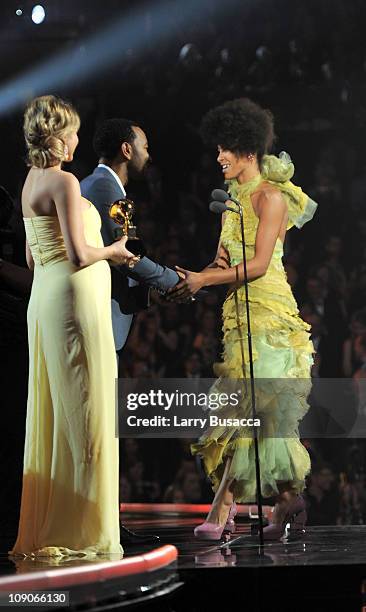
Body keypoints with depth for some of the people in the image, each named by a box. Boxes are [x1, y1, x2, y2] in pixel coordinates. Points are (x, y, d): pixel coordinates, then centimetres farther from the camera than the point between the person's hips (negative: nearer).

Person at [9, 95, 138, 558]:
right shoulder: (63, 181, -14)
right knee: (85, 414, -3)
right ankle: (83, 532, 0)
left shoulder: (32, 180, 13)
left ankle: (43, 528, 16)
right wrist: (113, 251, -2)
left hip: (45, 296, 9)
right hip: (75, 296, -9)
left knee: (53, 412, 12)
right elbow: (78, 255, -21)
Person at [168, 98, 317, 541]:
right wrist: (201, 275, -6)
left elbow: (259, 264, -15)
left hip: (267, 309, -8)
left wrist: (203, 280, -15)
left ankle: (222, 510, -15)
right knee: (257, 409, 6)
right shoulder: (232, 197, 16)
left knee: (247, 403, -12)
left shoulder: (270, 196, -9)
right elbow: (223, 259, 15)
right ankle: (288, 502, 12)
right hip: (240, 307, 8)